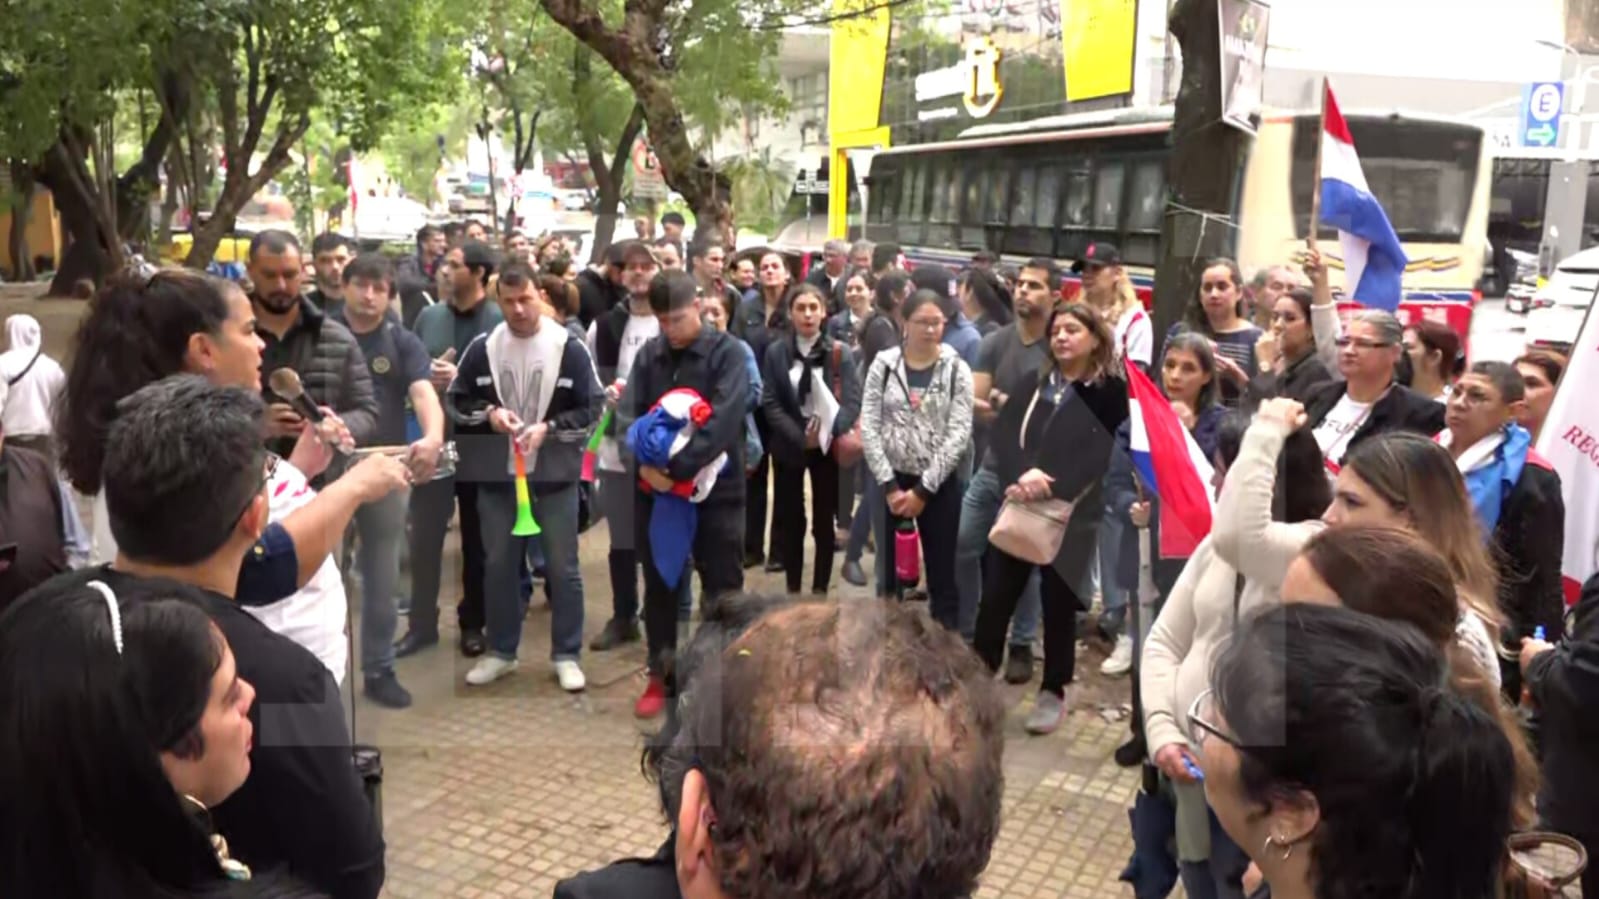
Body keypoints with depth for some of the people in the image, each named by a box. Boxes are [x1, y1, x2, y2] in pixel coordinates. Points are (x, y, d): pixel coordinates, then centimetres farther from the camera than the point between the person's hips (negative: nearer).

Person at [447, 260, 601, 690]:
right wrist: (488, 413, -12)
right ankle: (501, 651, 28)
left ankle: (567, 655, 19)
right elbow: (456, 400, 8)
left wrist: (548, 428, -19)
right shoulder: (482, 349, 0)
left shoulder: (570, 348, -7)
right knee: (498, 565, 13)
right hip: (497, 475, 3)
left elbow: (592, 408, -6)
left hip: (555, 476, -2)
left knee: (563, 568, 6)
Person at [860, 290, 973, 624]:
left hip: (939, 484, -1)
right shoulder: (884, 364, 0)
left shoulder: (956, 369, -2)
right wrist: (889, 487, -9)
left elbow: (959, 434, -8)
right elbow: (868, 427, -3)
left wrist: (923, 490, -11)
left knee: (943, 574, 5)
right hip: (890, 481, 1)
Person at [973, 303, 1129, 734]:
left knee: (1058, 603, 7)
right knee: (995, 597, 3)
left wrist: (1048, 486, -21)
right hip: (1019, 505, 3)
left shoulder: (1110, 392, -1)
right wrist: (1021, 474, -21)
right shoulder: (1033, 384, 10)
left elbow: (1096, 454, -10)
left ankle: (1053, 693, 21)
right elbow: (1003, 432, -2)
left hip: (1071, 514, -3)